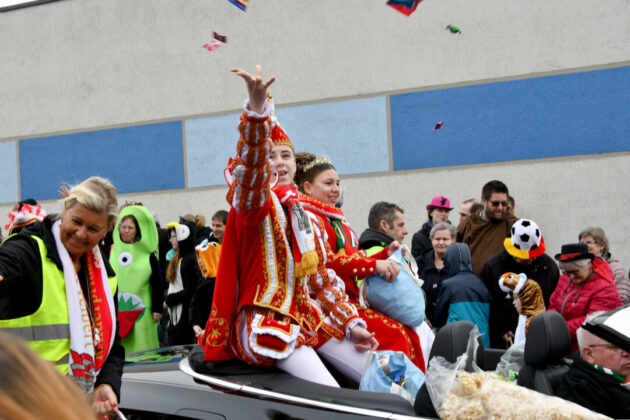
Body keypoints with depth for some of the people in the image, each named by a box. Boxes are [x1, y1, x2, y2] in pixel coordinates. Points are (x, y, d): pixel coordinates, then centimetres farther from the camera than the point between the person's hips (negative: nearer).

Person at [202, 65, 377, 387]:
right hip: (264, 321, -7)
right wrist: (257, 109, -44)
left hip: (308, 317, 7)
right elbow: (251, 168, -26)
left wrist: (351, 322, 11)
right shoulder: (255, 201, -2)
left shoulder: (302, 212, 18)